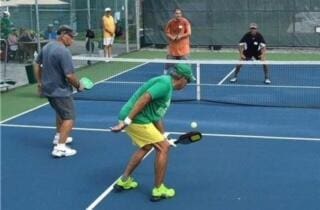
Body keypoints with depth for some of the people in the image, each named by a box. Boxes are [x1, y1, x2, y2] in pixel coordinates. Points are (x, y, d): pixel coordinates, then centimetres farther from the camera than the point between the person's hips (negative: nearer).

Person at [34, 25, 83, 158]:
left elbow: (37, 65, 16)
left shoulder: (47, 46, 5)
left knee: (60, 112, 29)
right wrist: (78, 86, -8)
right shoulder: (64, 51, -23)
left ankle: (59, 136, 43)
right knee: (69, 118, -3)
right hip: (60, 91, -9)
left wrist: (40, 82, 23)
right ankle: (60, 148, -9)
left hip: (48, 89, 9)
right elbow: (69, 75, -26)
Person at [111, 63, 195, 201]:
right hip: (136, 120, -10)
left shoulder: (166, 86, 19)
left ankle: (124, 180, 34)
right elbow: (144, 99, -25)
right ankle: (158, 190, 9)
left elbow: (157, 115, 25)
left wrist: (163, 137, 29)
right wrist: (126, 121, -27)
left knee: (146, 147, 28)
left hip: (135, 120, 10)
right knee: (163, 147, 0)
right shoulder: (165, 83, -13)